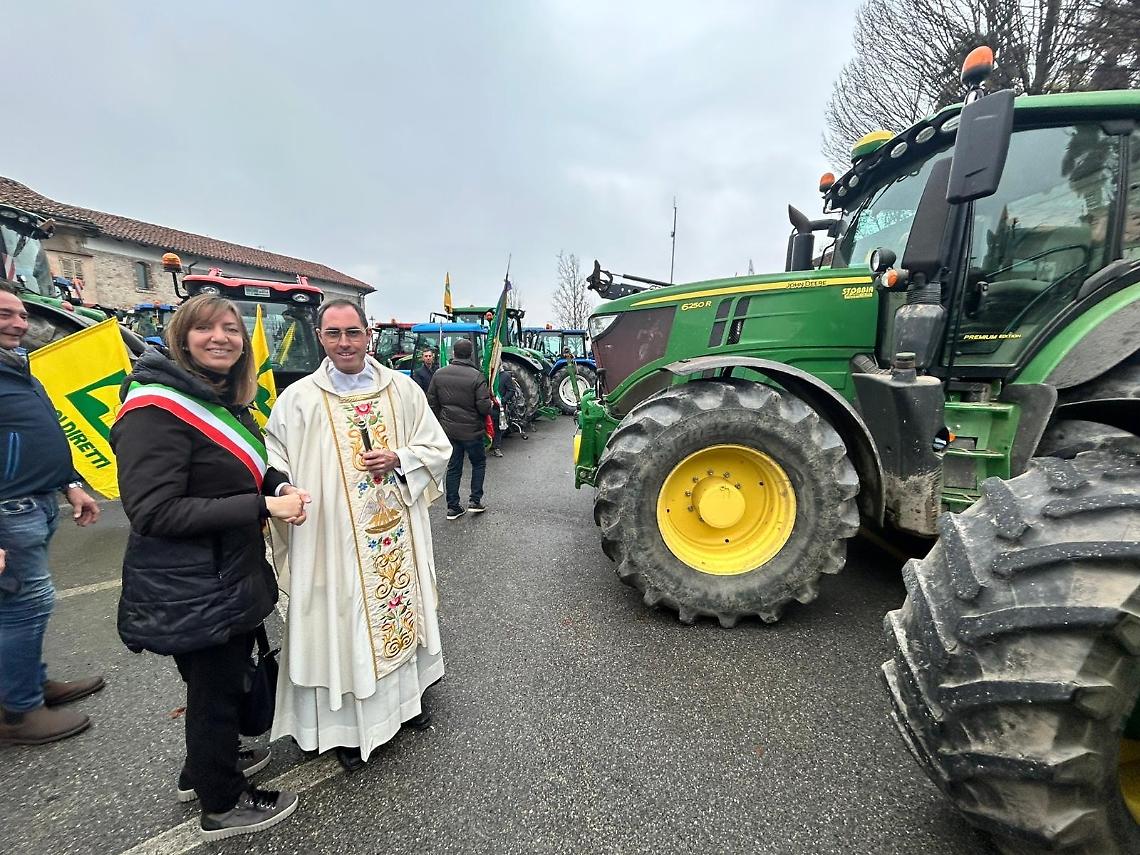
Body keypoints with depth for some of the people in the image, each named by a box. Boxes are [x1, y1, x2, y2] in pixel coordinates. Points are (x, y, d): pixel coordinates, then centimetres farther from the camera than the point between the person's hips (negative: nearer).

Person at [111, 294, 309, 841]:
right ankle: (222, 805, 33)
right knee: (215, 689, 10)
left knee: (228, 678, 25)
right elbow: (153, 511, -27)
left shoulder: (225, 401, 7)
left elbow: (247, 470, 19)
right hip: (190, 591, -9)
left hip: (231, 577, 9)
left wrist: (280, 486, -4)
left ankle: (205, 769, 49)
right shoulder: (156, 408, -21)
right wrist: (263, 506, -28)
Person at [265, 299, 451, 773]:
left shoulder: (403, 389, 2)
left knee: (403, 606, 16)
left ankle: (406, 691, 40)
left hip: (399, 533, 3)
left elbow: (437, 448, 5)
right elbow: (276, 466, -1)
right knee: (342, 620, 6)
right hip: (333, 537, -2)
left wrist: (398, 460, -12)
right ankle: (346, 723, 26)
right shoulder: (299, 399, -3)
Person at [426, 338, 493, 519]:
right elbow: (484, 407, -19)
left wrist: (440, 421, 18)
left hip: (448, 429, 4)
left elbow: (431, 402, 6)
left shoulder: (439, 374, 0)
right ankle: (475, 501, 15)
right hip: (471, 429, -4)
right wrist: (490, 406, 4)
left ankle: (453, 507, 17)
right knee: (479, 463, 17)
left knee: (453, 467, 13)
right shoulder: (476, 376, -16)